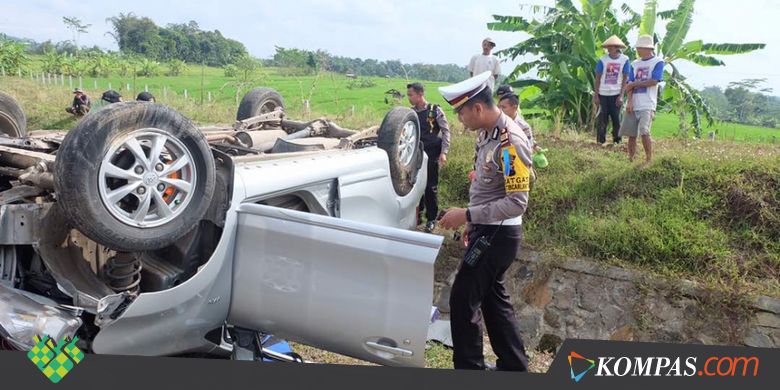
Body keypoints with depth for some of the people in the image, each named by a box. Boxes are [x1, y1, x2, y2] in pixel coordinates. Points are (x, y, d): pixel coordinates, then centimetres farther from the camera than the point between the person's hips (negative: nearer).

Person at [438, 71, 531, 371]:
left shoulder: (511, 142, -23)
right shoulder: (486, 133, 4)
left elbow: (517, 202, -25)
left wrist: (466, 215, -24)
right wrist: (472, 224, 19)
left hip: (499, 234, -9)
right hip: (487, 229, 9)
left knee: (463, 299, -2)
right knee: (492, 296, 17)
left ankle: (469, 366, 12)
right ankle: (514, 365, 30)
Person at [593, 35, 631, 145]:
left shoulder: (624, 60, -2)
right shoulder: (603, 60, -1)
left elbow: (625, 79, -1)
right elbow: (597, 78, 2)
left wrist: (621, 96, -8)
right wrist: (595, 95, -3)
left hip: (616, 94, -1)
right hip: (603, 94, 1)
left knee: (616, 118, 2)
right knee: (603, 118, 1)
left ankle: (617, 140, 13)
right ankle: (600, 141, 8)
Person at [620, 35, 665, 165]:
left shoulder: (658, 62, 0)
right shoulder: (635, 64, 15)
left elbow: (654, 81, -12)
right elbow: (629, 84, 7)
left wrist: (634, 84, -4)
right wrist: (630, 101, -6)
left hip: (647, 105, -5)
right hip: (633, 105, 5)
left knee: (644, 132, -17)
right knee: (631, 134, 5)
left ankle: (649, 159, -5)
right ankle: (630, 159, 18)